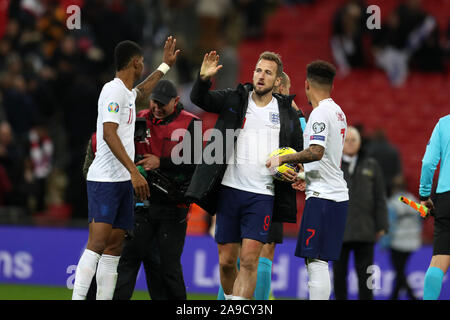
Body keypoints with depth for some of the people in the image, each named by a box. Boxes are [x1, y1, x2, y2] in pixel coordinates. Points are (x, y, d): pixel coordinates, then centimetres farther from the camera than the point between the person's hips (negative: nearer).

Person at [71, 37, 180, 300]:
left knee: (114, 247, 5)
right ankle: (78, 299, -23)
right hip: (105, 179, -10)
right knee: (97, 243, -18)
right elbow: (109, 134, -21)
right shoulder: (114, 91, -11)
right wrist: (134, 171, -26)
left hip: (123, 180, 10)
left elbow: (140, 94, 46)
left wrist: (165, 66, 53)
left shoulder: (127, 93, 18)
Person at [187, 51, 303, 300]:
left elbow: (298, 150, 18)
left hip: (262, 195, -1)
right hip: (229, 189, 1)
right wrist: (203, 78, -21)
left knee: (249, 259, -12)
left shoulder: (286, 113, 9)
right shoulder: (235, 99, 8)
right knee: (226, 260, 5)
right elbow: (199, 99, -2)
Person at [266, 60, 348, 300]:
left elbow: (316, 152, -24)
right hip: (337, 194, 10)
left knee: (316, 261, -12)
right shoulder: (338, 112, 18)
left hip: (322, 197, -10)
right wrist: (305, 177, 29)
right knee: (316, 262, 12)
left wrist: (283, 159, -14)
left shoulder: (320, 113, -11)